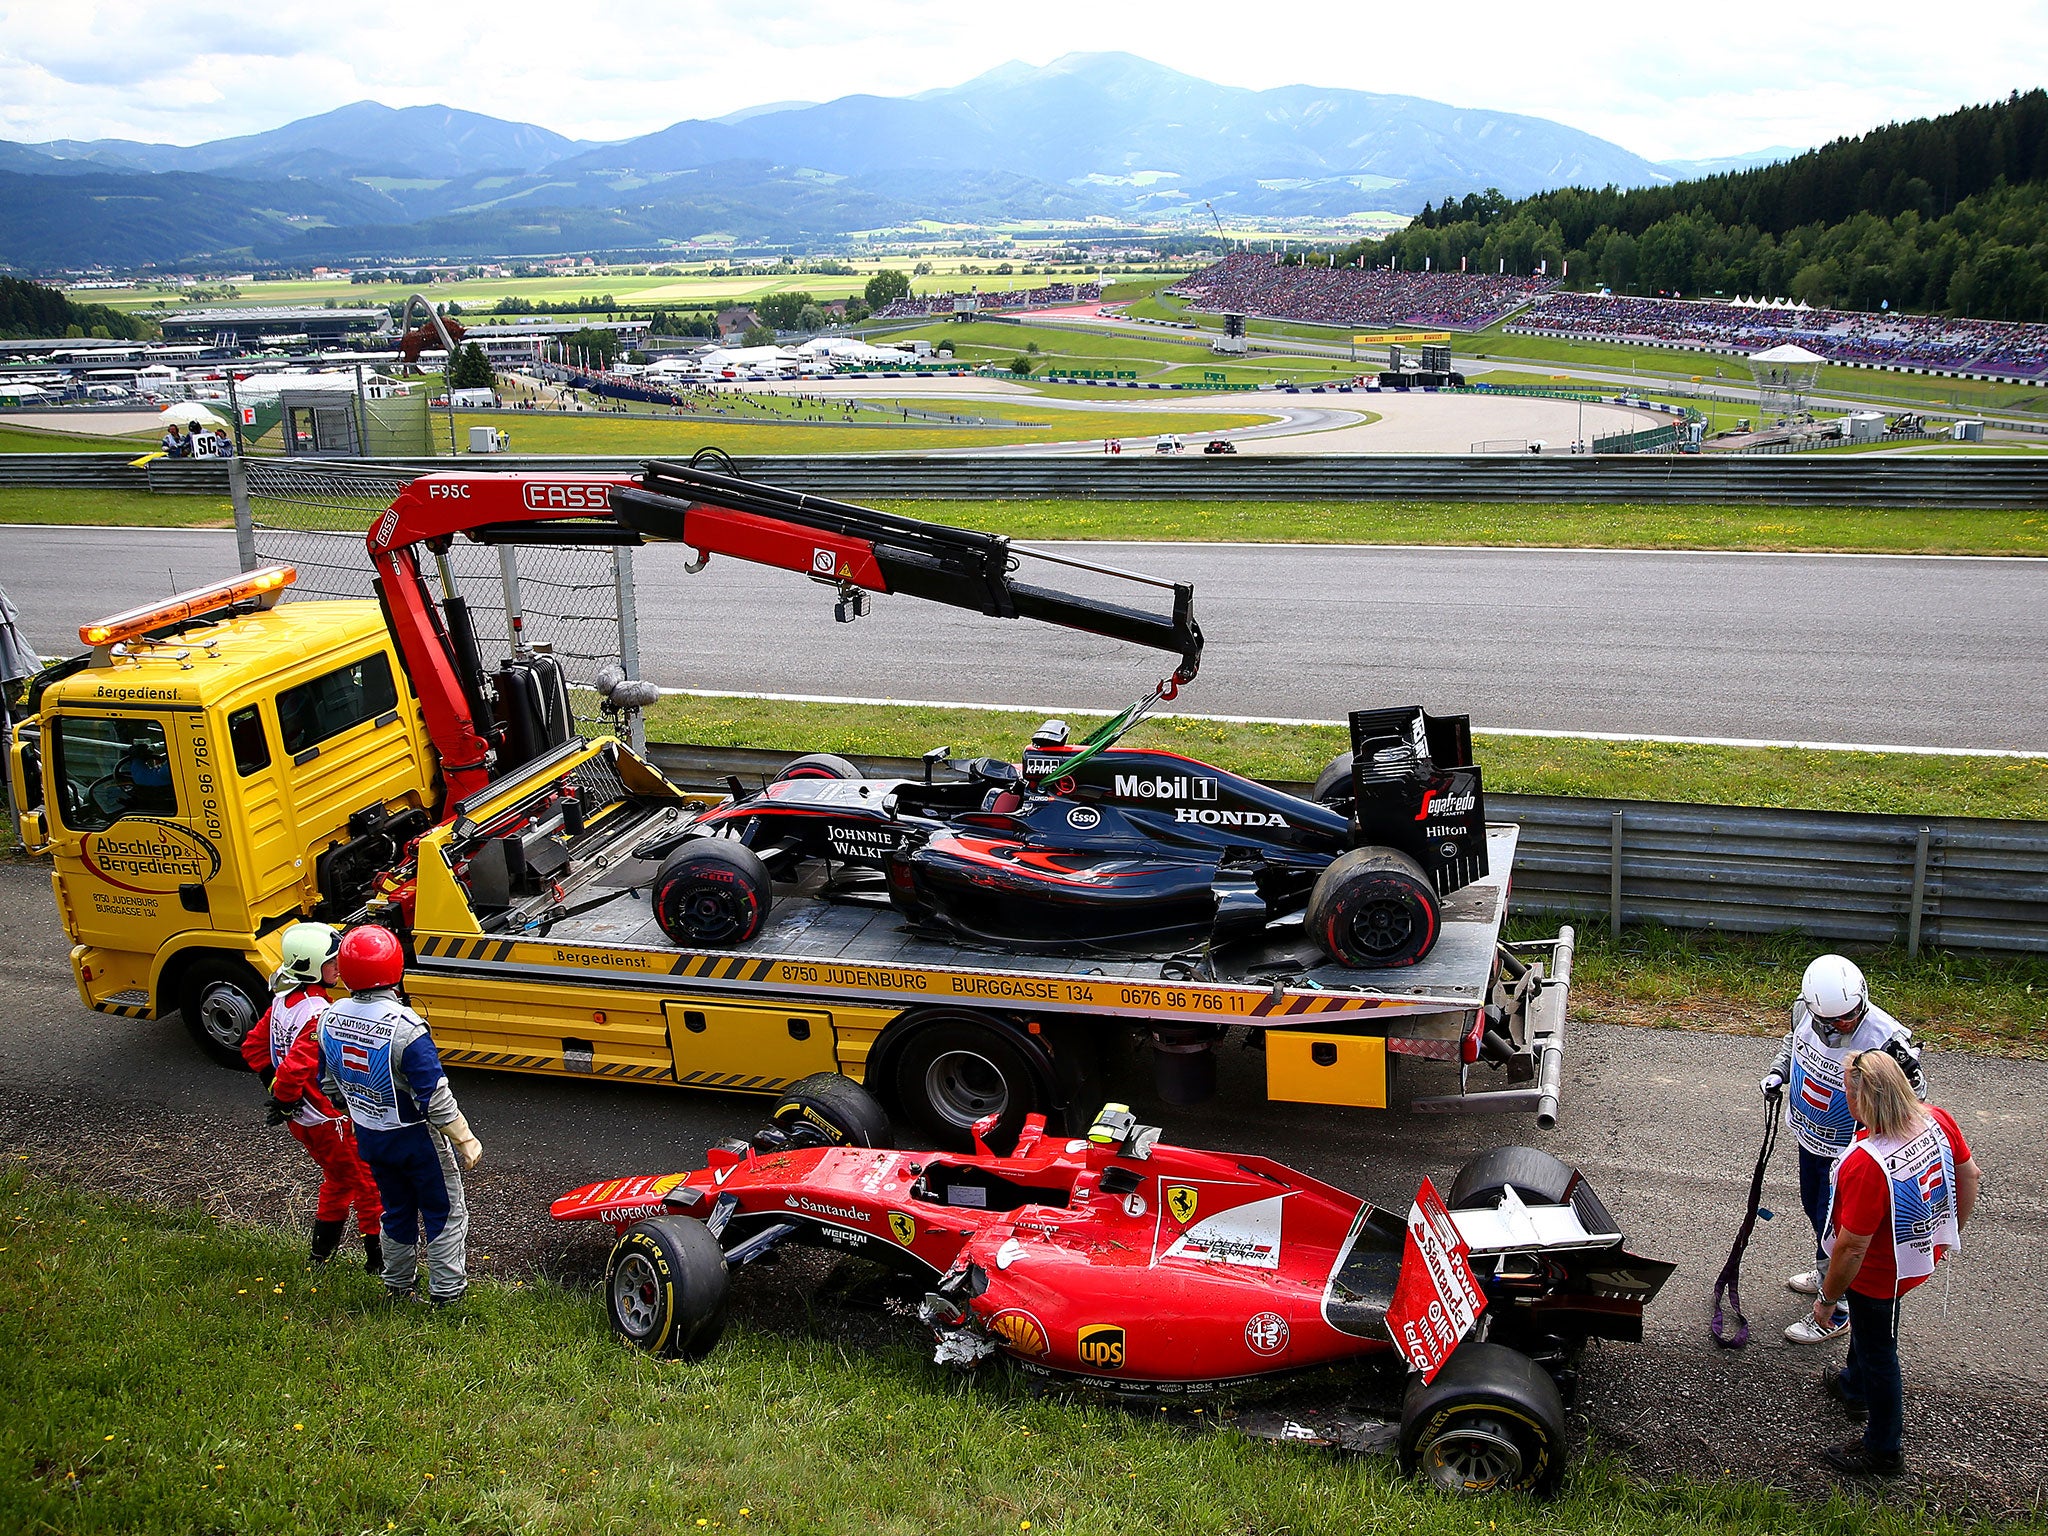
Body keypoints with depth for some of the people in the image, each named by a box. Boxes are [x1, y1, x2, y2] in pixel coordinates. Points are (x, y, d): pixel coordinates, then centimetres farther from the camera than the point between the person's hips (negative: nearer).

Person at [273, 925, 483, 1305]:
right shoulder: (405, 1028, -32)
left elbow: (297, 1070, 1)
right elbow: (435, 1098, -28)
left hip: (369, 1137, 6)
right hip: (416, 1138, -6)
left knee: (397, 1210, 27)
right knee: (445, 1212, 15)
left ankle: (397, 1285, 41)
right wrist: (465, 1141, -18)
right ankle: (446, 1290, 25)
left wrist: (283, 1100, 24)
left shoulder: (329, 1020, -12)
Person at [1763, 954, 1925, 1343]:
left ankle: (1833, 1316, 23)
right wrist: (1778, 1071, -2)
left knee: (1834, 1228, 4)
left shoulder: (1883, 1038, -33)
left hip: (1848, 1152, -7)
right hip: (1810, 1137, 7)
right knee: (1815, 1208, 28)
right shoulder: (1805, 1009, -17)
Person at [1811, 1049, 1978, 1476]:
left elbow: (1852, 1248, -31)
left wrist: (1827, 1298, -15)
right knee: (1867, 1325, 33)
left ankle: (1882, 1451, 38)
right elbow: (1970, 1177, 1)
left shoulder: (1866, 1163, -40)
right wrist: (1951, 1233, 19)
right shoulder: (1938, 1121, -18)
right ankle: (1854, 1387, 60)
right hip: (1922, 1254, 8)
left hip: (1878, 1274, -8)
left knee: (1877, 1352, 16)